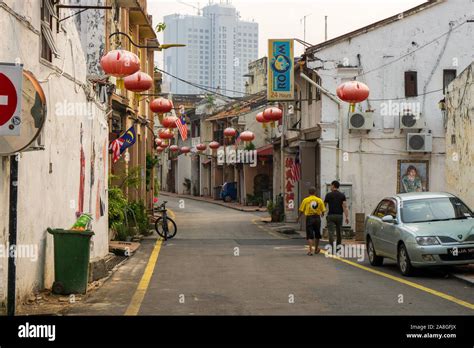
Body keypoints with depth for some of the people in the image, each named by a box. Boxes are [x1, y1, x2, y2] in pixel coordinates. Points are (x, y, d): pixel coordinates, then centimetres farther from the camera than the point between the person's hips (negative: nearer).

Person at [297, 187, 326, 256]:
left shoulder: (305, 200, -3)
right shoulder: (319, 200, 0)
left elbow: (301, 211, -2)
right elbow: (323, 211, 3)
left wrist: (298, 218, 13)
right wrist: (322, 215, 26)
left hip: (309, 218, -2)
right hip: (317, 218, 2)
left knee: (310, 235, 0)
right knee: (317, 234, 18)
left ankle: (311, 250, -12)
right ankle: (316, 249, 30)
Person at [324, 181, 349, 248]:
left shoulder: (328, 195, -1)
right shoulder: (342, 195, 4)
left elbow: (324, 205, 9)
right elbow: (345, 206, -5)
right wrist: (347, 217, -7)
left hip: (331, 215, -3)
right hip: (339, 215, 3)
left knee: (331, 232, -5)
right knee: (339, 232, 12)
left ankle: (331, 246, -16)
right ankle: (338, 245, 18)